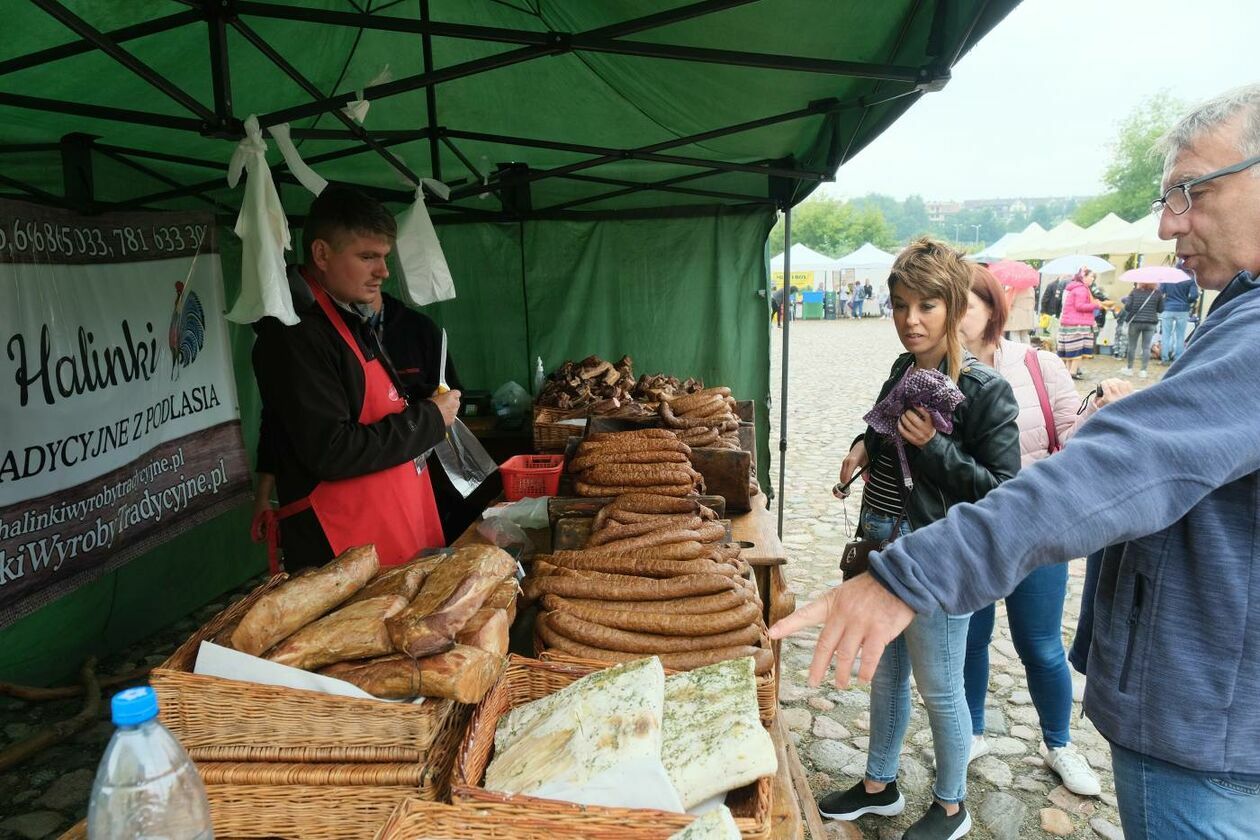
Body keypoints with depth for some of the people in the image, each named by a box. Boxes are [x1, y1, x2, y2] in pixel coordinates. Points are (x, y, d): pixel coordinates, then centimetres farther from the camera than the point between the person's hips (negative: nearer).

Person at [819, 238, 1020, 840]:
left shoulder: (984, 391, -18)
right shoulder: (904, 370, 4)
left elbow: (1005, 491, -18)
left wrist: (934, 446, -26)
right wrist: (865, 447, 0)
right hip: (884, 546, 7)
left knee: (939, 690, 10)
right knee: (886, 673, 21)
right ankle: (879, 786, 41)